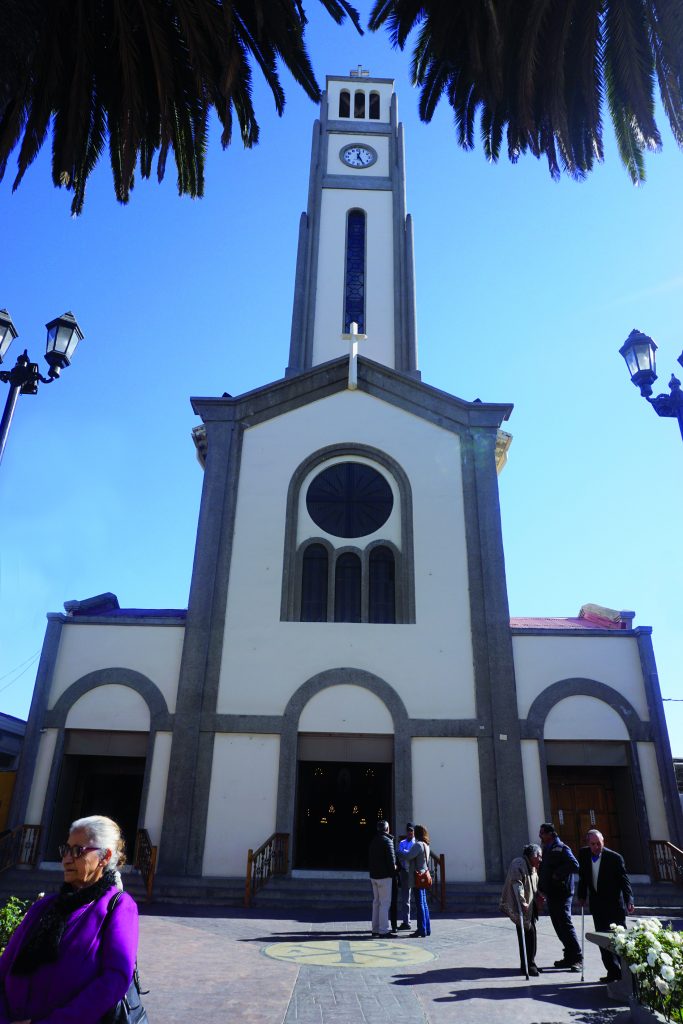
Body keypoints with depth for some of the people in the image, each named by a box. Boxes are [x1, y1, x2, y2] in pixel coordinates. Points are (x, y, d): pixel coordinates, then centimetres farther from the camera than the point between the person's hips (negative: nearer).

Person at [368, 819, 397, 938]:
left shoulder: (373, 840, 11)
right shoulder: (387, 841, -14)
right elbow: (391, 858, -18)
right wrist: (393, 869, -2)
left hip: (373, 876, 8)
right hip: (384, 876, -8)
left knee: (376, 902, 15)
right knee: (385, 903, -4)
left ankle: (375, 928, 20)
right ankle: (383, 930, -5)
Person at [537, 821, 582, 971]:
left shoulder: (561, 848, -12)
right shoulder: (547, 849, 14)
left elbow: (574, 865, -24)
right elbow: (543, 870, 21)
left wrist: (558, 874, -18)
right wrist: (541, 889, 14)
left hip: (561, 894, -9)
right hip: (551, 894, 9)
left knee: (566, 925, -8)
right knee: (559, 926, 12)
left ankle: (577, 959, -1)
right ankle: (569, 957, 21)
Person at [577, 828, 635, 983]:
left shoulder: (615, 858, -16)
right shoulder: (583, 854, -4)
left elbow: (624, 880, -15)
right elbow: (582, 877, 9)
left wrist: (629, 901, -25)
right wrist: (581, 896, 10)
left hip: (614, 904, -4)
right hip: (597, 904, 4)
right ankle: (613, 971, 14)